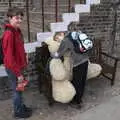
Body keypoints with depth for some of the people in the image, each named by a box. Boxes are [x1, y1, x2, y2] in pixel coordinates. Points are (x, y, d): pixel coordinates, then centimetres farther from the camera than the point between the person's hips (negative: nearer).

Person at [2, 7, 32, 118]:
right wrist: (18, 73, -21)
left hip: (18, 66, 8)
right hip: (13, 69, -8)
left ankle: (21, 107, 41)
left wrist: (24, 61, 15)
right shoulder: (9, 34, -24)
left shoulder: (17, 31, 5)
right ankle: (18, 112, 28)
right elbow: (9, 56, -25)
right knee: (17, 90, 8)